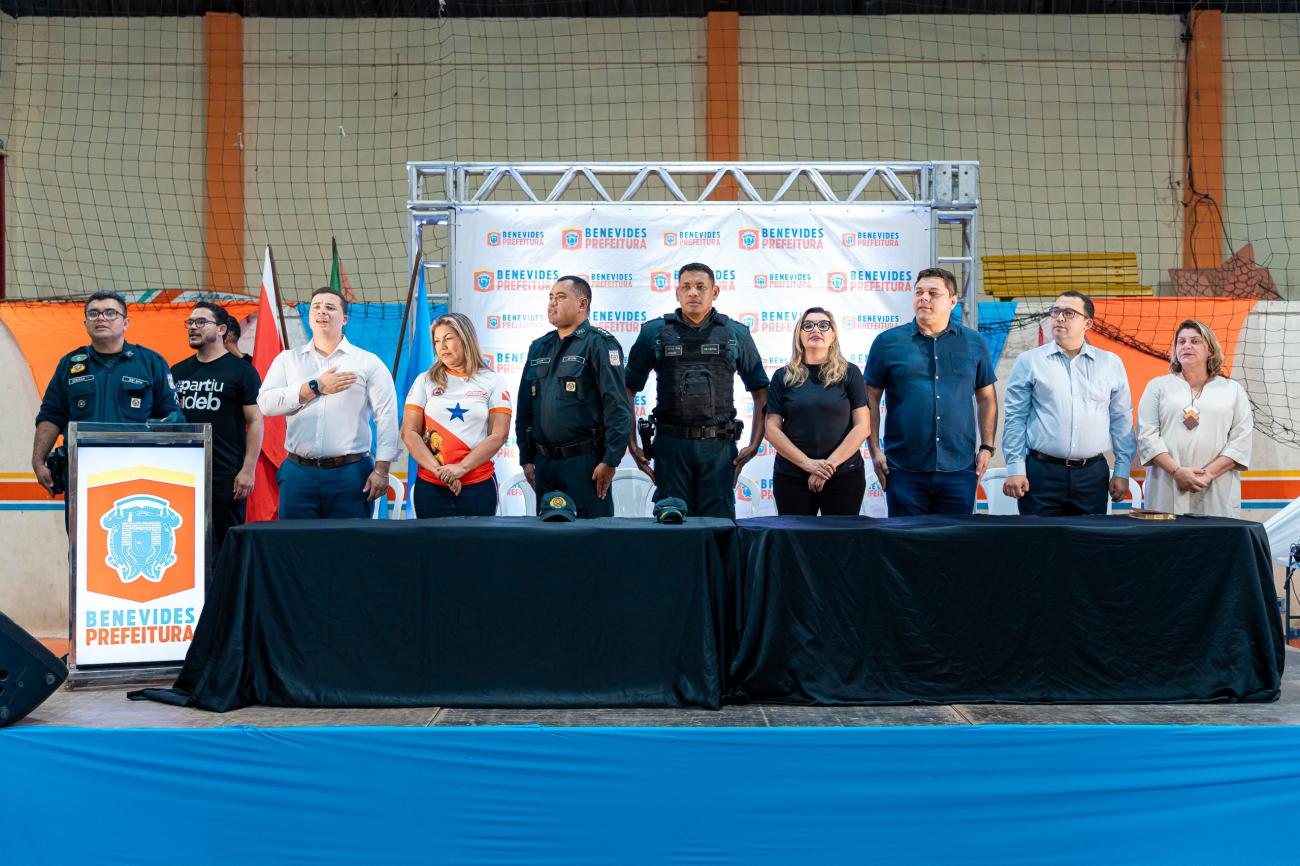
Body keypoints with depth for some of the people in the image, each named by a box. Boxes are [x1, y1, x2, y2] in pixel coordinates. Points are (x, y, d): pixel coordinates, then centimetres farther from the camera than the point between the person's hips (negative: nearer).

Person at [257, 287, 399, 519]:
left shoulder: (368, 362, 6)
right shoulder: (287, 359, 13)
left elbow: (387, 417, 0)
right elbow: (266, 403, -1)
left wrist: (381, 469, -8)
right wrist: (316, 387, -9)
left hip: (350, 475, -2)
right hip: (298, 473, 2)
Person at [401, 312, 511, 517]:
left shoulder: (493, 381, 4)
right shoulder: (425, 381, 8)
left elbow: (498, 435, -4)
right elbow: (409, 433, 0)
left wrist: (461, 468, -15)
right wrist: (438, 469, -13)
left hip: (478, 486, -1)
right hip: (430, 486, 1)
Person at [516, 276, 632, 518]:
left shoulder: (599, 344, -6)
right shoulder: (539, 348, 15)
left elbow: (618, 406, -12)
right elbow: (525, 409, 18)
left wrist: (610, 461, -16)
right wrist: (526, 458, 13)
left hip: (585, 461, -6)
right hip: (544, 462, 6)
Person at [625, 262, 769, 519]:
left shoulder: (736, 334, 9)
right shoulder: (654, 332, 6)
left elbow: (760, 392, 12)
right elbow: (628, 389, 7)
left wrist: (754, 444, 3)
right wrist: (631, 444, 0)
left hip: (718, 447, 0)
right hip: (670, 444, 0)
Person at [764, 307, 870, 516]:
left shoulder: (849, 373, 3)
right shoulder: (783, 377, 6)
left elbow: (862, 426, -2)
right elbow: (772, 429, 0)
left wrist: (830, 463, -10)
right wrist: (808, 463, -10)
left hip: (844, 474, -1)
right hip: (791, 475, 1)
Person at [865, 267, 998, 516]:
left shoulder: (974, 343, 7)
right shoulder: (888, 342, 1)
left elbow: (986, 398, 13)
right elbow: (871, 398, 3)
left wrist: (986, 447, 6)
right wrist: (875, 450, -3)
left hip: (959, 469, 2)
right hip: (904, 470, -1)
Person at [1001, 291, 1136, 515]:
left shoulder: (1111, 364, 8)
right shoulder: (1029, 361, 2)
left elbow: (1121, 421, 10)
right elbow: (1015, 418, 0)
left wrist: (1122, 471, 6)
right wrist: (1015, 469, -6)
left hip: (1093, 474, 2)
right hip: (1042, 472, -2)